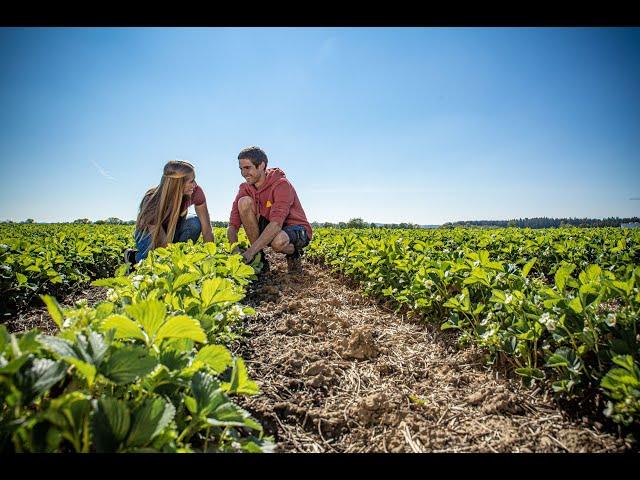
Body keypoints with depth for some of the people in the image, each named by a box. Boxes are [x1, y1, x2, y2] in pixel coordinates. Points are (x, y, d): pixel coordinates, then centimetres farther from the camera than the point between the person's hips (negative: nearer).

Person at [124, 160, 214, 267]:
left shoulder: (195, 192, -26)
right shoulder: (153, 200, -35)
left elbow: (207, 231, -25)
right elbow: (163, 243, -36)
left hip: (174, 229, 3)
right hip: (149, 234, -3)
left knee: (195, 223, -29)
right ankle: (133, 256, 1)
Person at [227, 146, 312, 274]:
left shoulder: (281, 184, -23)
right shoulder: (245, 188, -5)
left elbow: (276, 223, -36)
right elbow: (233, 225, -12)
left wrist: (250, 251, -43)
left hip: (296, 230, -5)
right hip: (268, 228, 6)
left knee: (278, 241, -42)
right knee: (244, 202, -18)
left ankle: (294, 253, -2)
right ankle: (259, 257, -12)